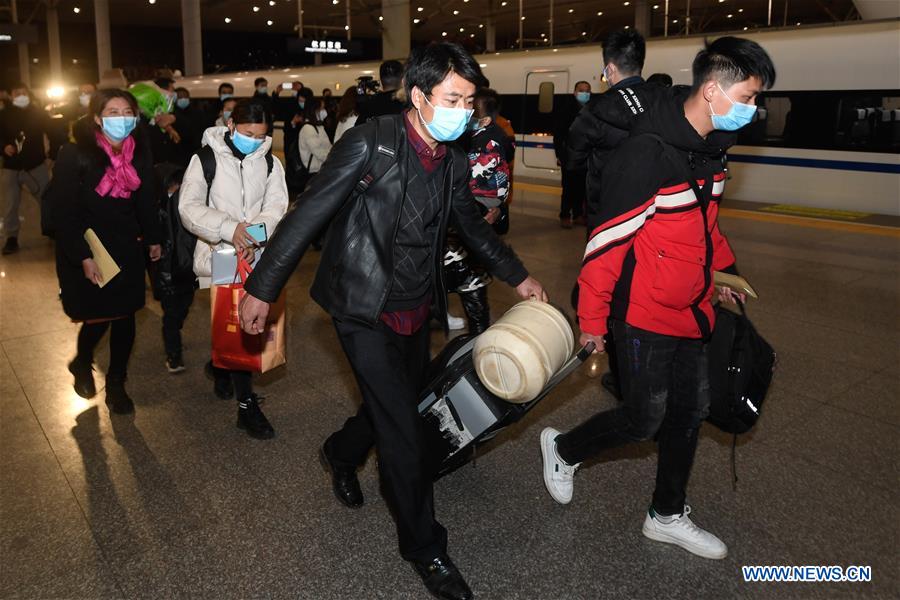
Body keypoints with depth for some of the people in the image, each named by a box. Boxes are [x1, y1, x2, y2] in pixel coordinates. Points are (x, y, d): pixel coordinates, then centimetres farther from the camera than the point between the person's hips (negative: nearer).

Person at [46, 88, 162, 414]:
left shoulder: (140, 151, -2)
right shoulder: (76, 154, -15)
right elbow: (62, 210, -15)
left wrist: (152, 239, 13)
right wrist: (83, 257, -18)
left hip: (127, 247, 4)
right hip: (87, 250, -4)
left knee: (125, 316, 6)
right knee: (97, 317, 0)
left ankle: (116, 385, 23)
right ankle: (82, 364, 34)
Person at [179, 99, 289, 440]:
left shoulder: (270, 163, 6)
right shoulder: (206, 159, -3)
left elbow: (276, 206, -4)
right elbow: (189, 208, -8)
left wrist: (254, 234, -24)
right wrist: (230, 228, -24)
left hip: (255, 254, 4)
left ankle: (220, 366, 44)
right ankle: (246, 403, 0)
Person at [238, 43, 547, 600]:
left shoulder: (455, 161, 1)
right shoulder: (369, 143, -18)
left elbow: (472, 223, 18)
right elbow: (309, 214, -16)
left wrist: (518, 275, 21)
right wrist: (263, 287, -15)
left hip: (416, 312, 7)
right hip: (366, 312, -6)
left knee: (396, 411, 20)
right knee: (404, 432, -4)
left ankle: (342, 453, 53)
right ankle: (426, 548, 16)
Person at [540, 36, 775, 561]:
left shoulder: (712, 145, 6)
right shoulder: (650, 151, -22)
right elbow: (610, 237, -21)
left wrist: (722, 270, 20)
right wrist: (593, 316, -16)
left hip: (692, 310, 9)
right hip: (644, 315, -9)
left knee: (690, 412, 15)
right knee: (645, 418, 2)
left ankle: (669, 516, 34)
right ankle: (563, 450, 30)